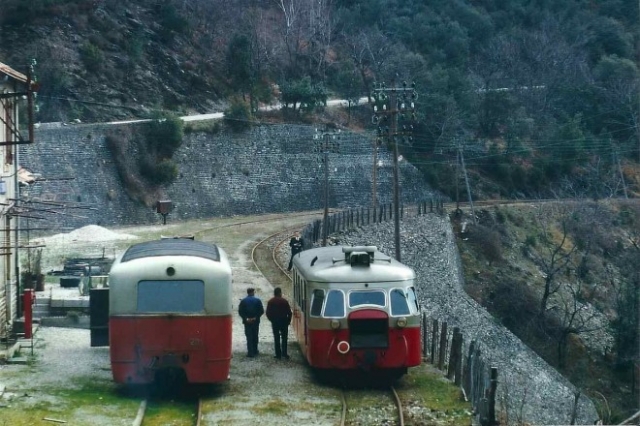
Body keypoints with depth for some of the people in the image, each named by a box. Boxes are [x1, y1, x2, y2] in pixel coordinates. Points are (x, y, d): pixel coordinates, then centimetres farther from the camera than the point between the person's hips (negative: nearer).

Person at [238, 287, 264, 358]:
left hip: (247, 322, -1)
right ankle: (255, 351, 21)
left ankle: (250, 352, -6)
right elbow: (261, 311, -7)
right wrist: (256, 317, -6)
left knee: (249, 337, 0)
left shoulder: (243, 301, -3)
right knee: (255, 336, 14)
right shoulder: (258, 300, -2)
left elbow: (240, 311, -8)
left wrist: (246, 318, -9)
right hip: (256, 321, 1)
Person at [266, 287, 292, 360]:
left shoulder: (270, 302, -1)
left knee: (276, 338, 5)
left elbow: (268, 313, 0)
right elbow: (289, 312, -6)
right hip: (283, 321, -2)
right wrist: (288, 320, 8)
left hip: (274, 322, 2)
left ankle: (278, 354, 3)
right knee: (284, 338, 6)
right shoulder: (284, 301, -7)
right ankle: (284, 353, -1)